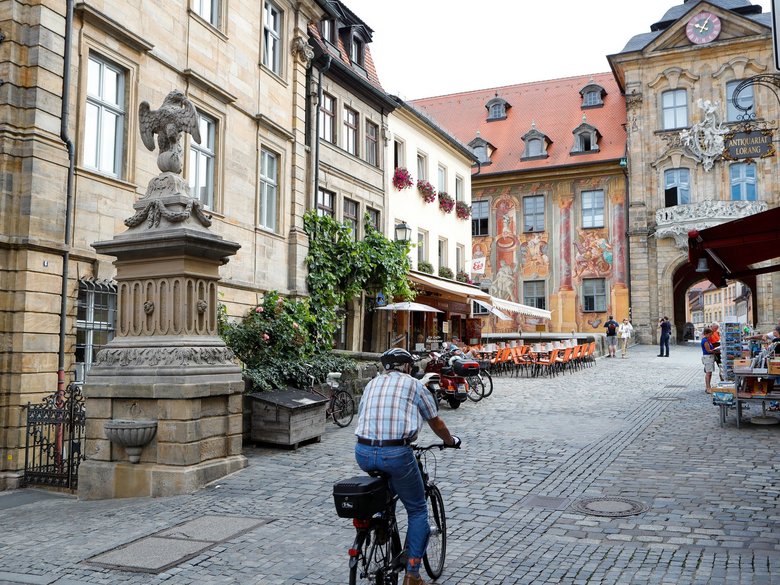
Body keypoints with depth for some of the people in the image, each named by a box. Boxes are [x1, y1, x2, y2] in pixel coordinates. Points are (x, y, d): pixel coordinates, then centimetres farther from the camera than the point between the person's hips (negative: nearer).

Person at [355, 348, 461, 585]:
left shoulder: (372, 384, 19)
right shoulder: (414, 385, 9)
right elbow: (436, 423, 19)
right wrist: (451, 441, 38)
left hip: (363, 452, 5)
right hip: (396, 453, -5)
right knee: (418, 511, 13)